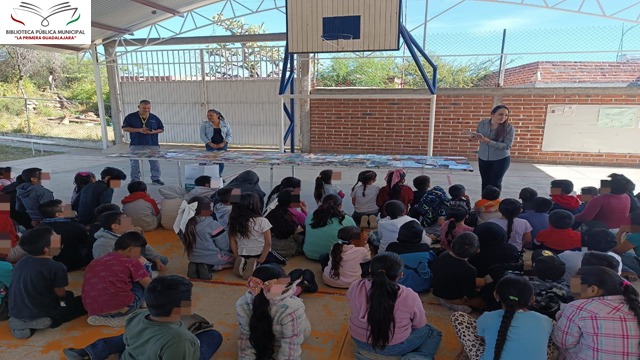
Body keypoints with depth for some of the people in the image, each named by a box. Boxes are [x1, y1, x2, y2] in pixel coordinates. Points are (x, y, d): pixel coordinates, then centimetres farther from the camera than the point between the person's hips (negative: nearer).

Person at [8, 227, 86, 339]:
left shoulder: (21, 262, 1)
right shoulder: (56, 267, -22)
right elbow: (60, 293, -11)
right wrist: (66, 295, 13)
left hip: (15, 313, 7)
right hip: (40, 313, -7)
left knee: (69, 295, 28)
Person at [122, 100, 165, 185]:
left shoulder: (155, 118, 6)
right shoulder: (130, 117, 1)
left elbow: (162, 129, 10)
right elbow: (125, 128, -3)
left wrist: (153, 132, -11)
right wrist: (139, 130, -15)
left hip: (152, 145, 1)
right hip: (136, 145, -1)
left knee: (155, 163, 4)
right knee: (135, 163, 5)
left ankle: (156, 178, 16)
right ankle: (135, 179, 16)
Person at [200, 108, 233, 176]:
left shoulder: (225, 124, 5)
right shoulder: (204, 124, 3)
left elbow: (230, 135, 3)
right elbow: (202, 135, -1)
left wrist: (223, 143, -10)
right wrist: (210, 144, -14)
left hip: (222, 145, 1)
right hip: (211, 145, -1)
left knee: (221, 161, 0)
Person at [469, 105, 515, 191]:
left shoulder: (509, 127, -16)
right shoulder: (482, 124, -7)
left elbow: (507, 146, -22)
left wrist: (487, 141, -30)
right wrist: (472, 138, -17)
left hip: (501, 159, -3)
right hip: (483, 159, 3)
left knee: (495, 182, 5)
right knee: (485, 182, 14)